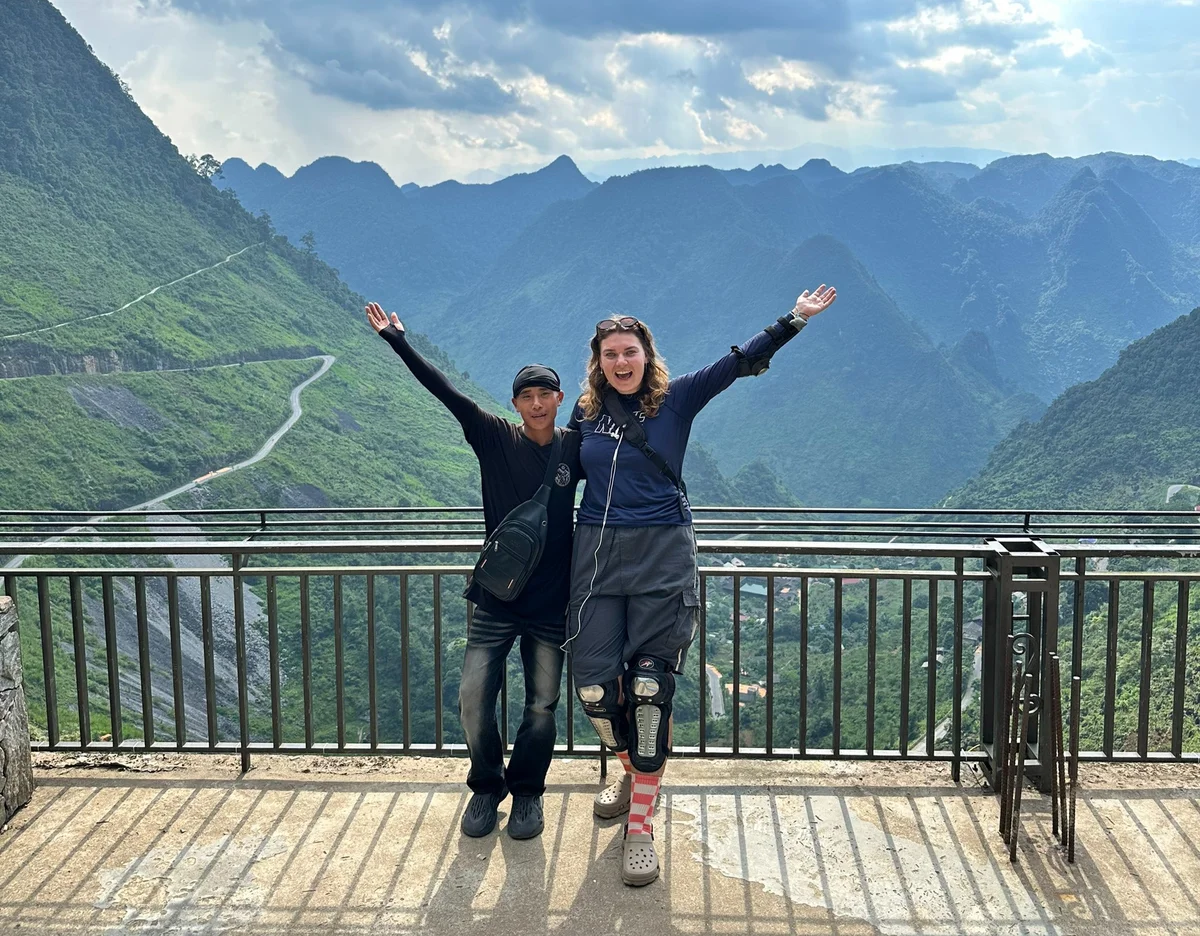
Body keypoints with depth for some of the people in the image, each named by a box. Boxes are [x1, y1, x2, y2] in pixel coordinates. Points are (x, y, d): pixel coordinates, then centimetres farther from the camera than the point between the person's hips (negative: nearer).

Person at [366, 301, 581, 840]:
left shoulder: (575, 448, 1)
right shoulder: (497, 439, -3)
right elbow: (445, 392, -8)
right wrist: (398, 341, -11)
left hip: (552, 603, 1)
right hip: (496, 598, -1)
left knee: (542, 707, 6)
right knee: (474, 699, -4)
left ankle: (526, 791, 29)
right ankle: (486, 787, 21)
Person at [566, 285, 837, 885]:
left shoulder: (676, 399, 2)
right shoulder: (585, 412, 10)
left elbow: (739, 362, -6)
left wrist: (793, 320, -13)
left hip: (661, 556, -2)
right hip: (596, 555, 3)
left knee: (649, 686, -6)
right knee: (595, 686, -1)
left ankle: (641, 826, 3)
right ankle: (634, 773, 30)